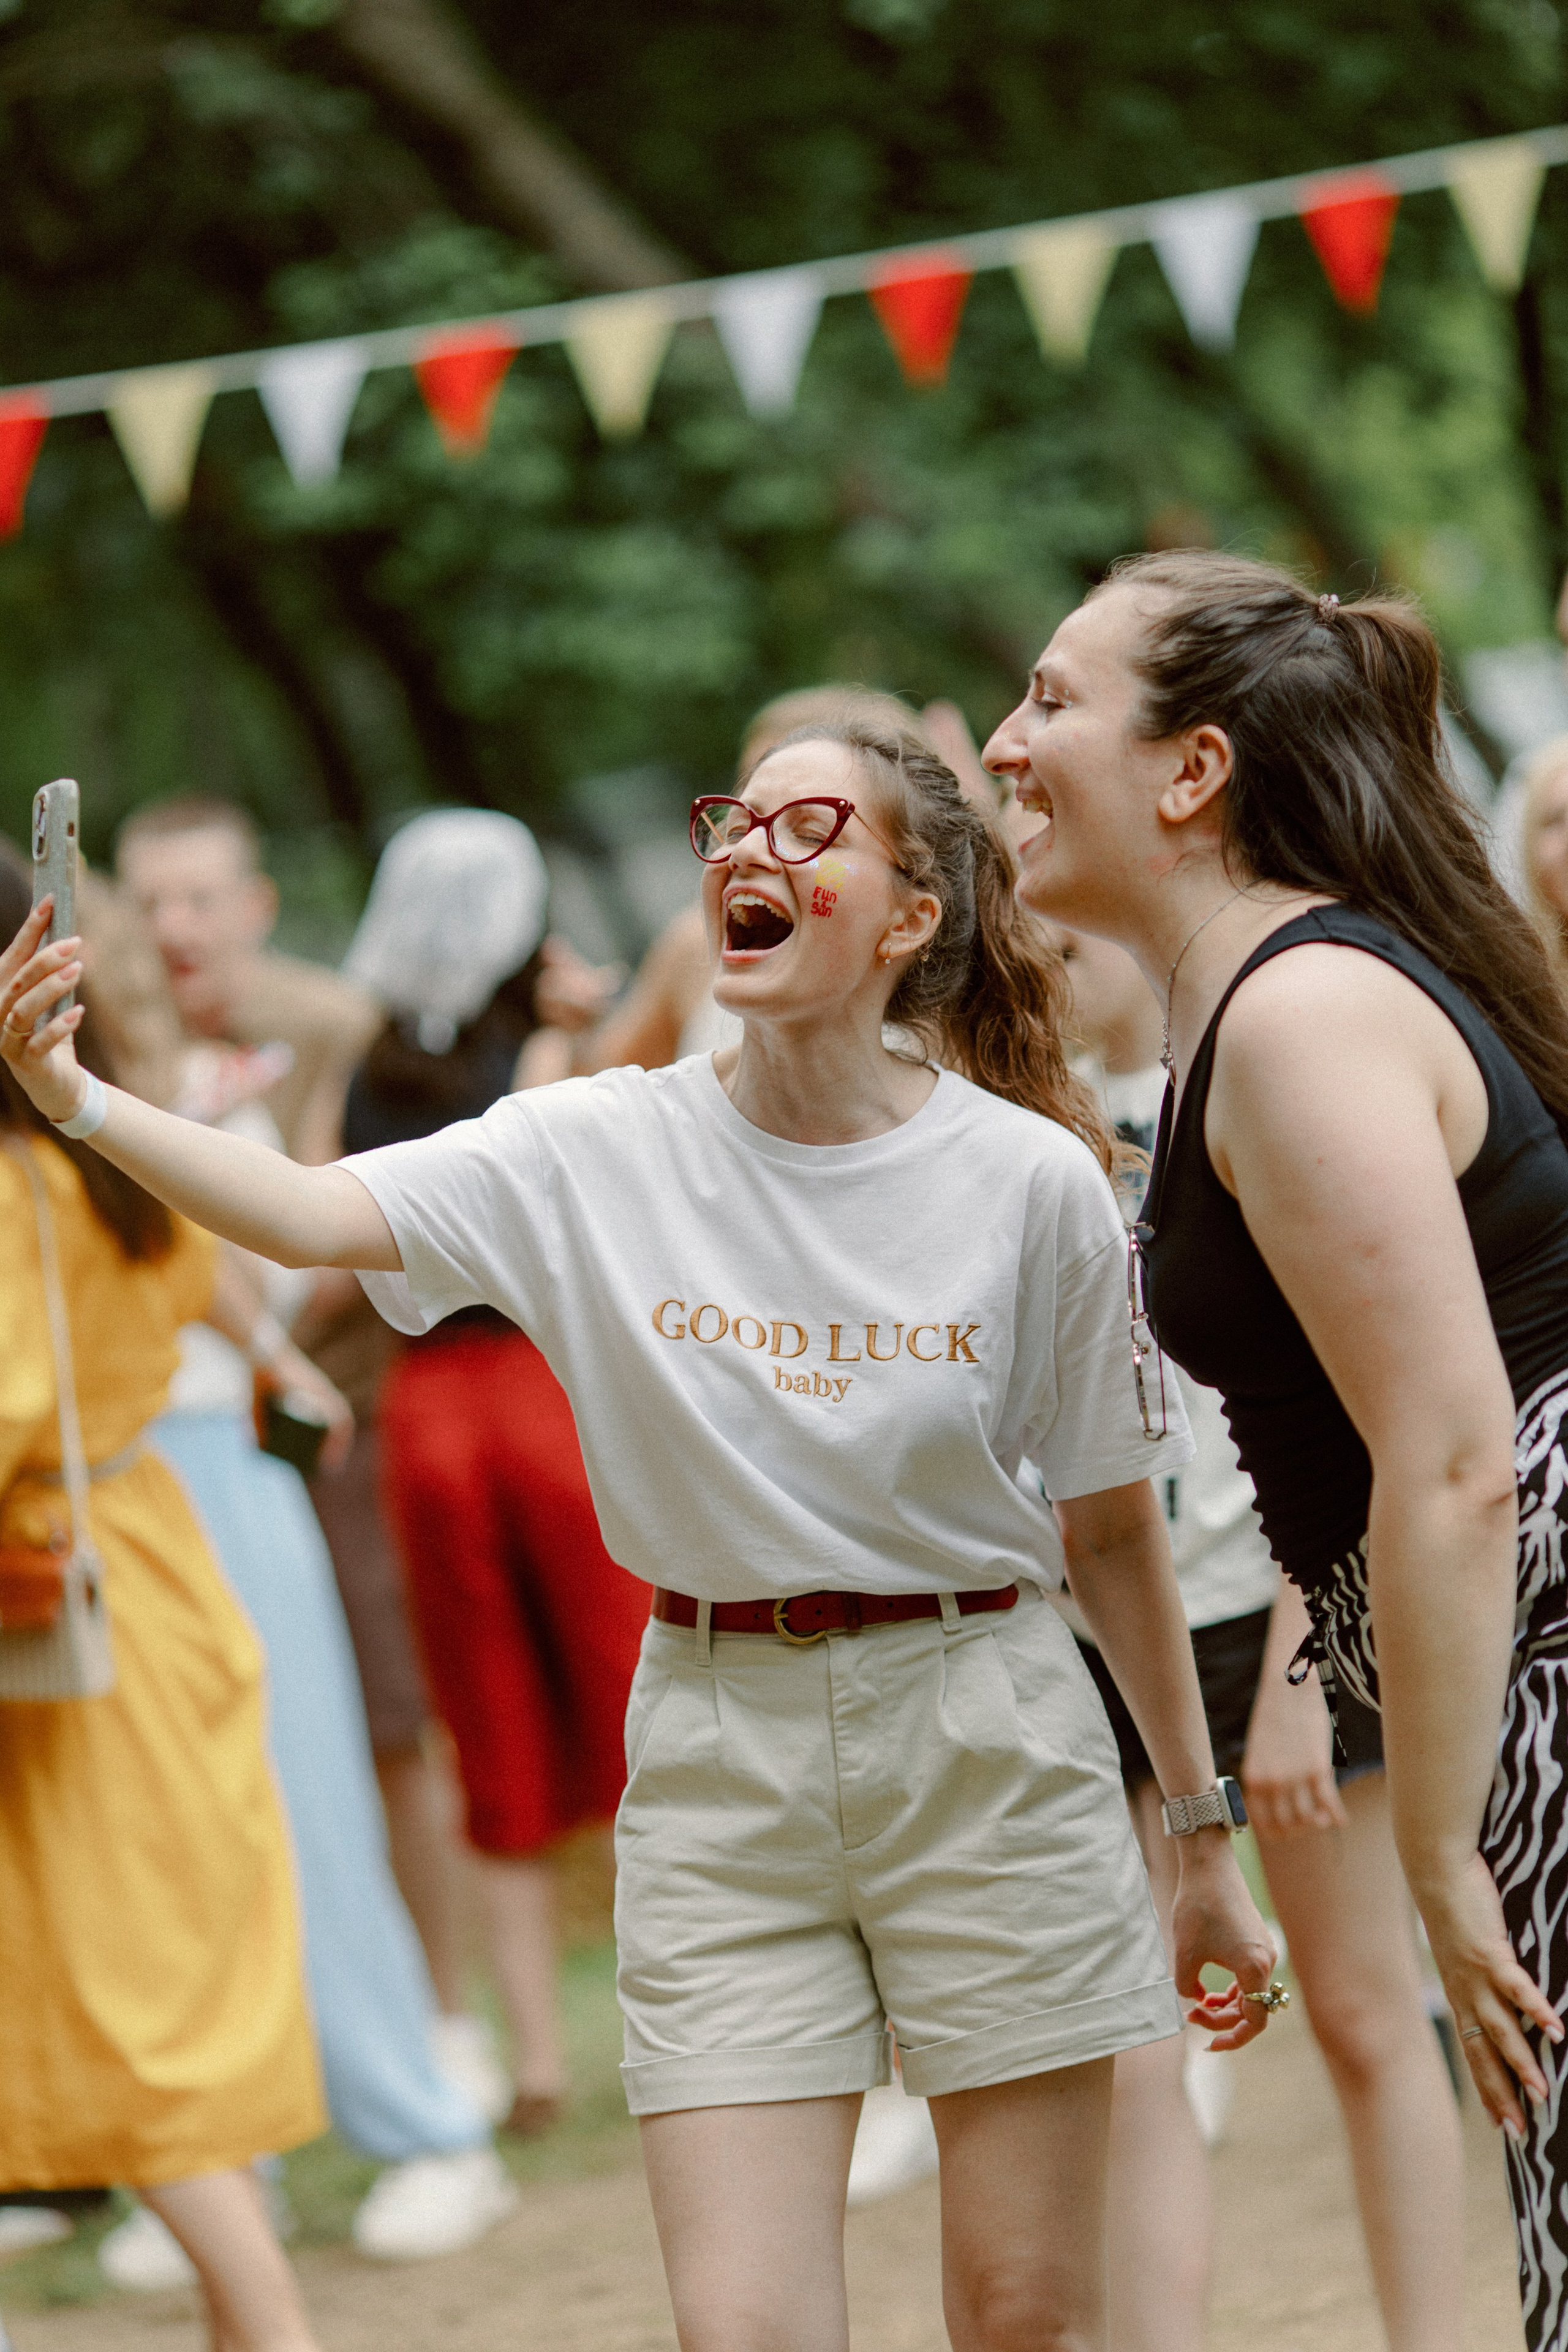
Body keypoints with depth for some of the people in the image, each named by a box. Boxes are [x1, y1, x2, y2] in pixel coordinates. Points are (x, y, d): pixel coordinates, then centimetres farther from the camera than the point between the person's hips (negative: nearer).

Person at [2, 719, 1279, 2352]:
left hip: (985, 1743, -1)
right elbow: (313, 1214, -17)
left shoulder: (1032, 1179, -5)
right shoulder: (603, 1155, -4)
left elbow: (1111, 1527, 3)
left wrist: (1203, 1832, 9)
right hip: (720, 1752, 1)